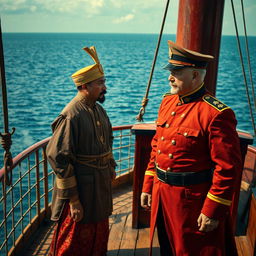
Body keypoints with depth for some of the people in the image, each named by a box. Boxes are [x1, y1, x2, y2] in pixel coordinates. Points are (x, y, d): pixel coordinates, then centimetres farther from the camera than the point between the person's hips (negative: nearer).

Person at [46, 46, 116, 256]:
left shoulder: (98, 110, 4)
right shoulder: (71, 116, -24)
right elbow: (59, 158, -24)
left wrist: (111, 168, 16)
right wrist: (72, 199, -21)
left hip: (102, 186, 8)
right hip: (81, 189, -8)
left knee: (100, 235, 25)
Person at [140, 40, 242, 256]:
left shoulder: (217, 114, -20)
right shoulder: (168, 102, 4)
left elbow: (228, 168, -19)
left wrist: (213, 211, -16)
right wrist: (148, 186, 11)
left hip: (192, 198, -7)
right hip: (161, 194, 7)